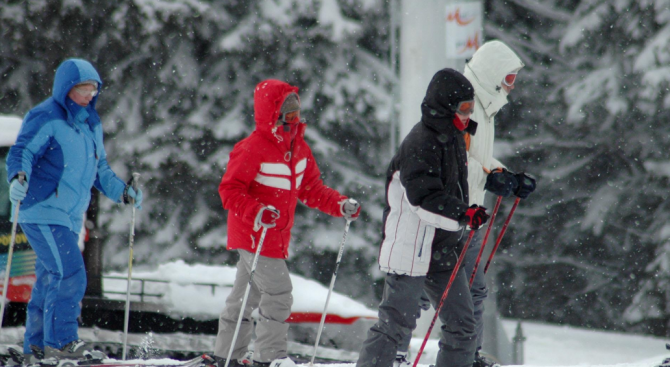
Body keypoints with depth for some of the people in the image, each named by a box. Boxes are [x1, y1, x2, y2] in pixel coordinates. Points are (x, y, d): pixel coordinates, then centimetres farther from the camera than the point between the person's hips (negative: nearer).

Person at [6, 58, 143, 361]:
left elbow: (99, 170, 26)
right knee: (70, 275, -17)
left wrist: (122, 192, 17)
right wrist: (18, 177, -37)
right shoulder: (45, 119, -9)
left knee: (51, 280, 11)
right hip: (42, 213, -8)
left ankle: (36, 345, 17)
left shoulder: (92, 124, 17)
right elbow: (21, 152, -18)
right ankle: (59, 341, -11)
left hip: (70, 217, 8)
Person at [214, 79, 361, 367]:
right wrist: (256, 212, -35)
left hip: (277, 236, 9)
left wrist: (340, 205, 3)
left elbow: (311, 190, 17)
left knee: (247, 295, 17)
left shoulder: (299, 147, 10)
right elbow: (229, 190, -19)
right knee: (278, 294, -13)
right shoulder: (253, 149, -17)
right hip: (254, 235, -9)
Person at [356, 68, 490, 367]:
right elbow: (423, 197, -28)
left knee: (461, 325, 6)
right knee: (396, 324, -7)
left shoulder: (453, 137, 14)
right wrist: (464, 215, -35)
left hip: (445, 250, 9)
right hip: (411, 250, -9)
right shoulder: (421, 143, -17)